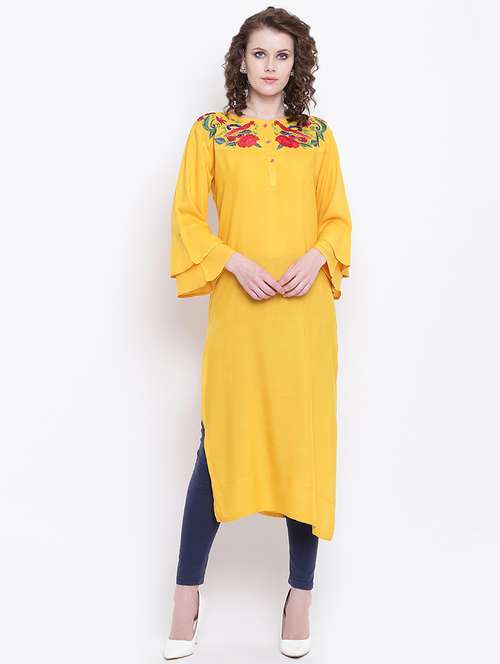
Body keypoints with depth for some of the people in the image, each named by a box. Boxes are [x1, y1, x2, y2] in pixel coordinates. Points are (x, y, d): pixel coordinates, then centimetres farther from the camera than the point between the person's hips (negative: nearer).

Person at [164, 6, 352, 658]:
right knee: (219, 441, 0)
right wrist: (234, 261, -11)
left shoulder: (317, 134, 11)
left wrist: (316, 257, -8)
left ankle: (301, 593, 16)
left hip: (305, 307, 2)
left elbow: (338, 217, 11)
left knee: (305, 439, 3)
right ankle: (188, 592, 15)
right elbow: (187, 215, 3)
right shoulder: (210, 131, 7)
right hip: (238, 307, -1)